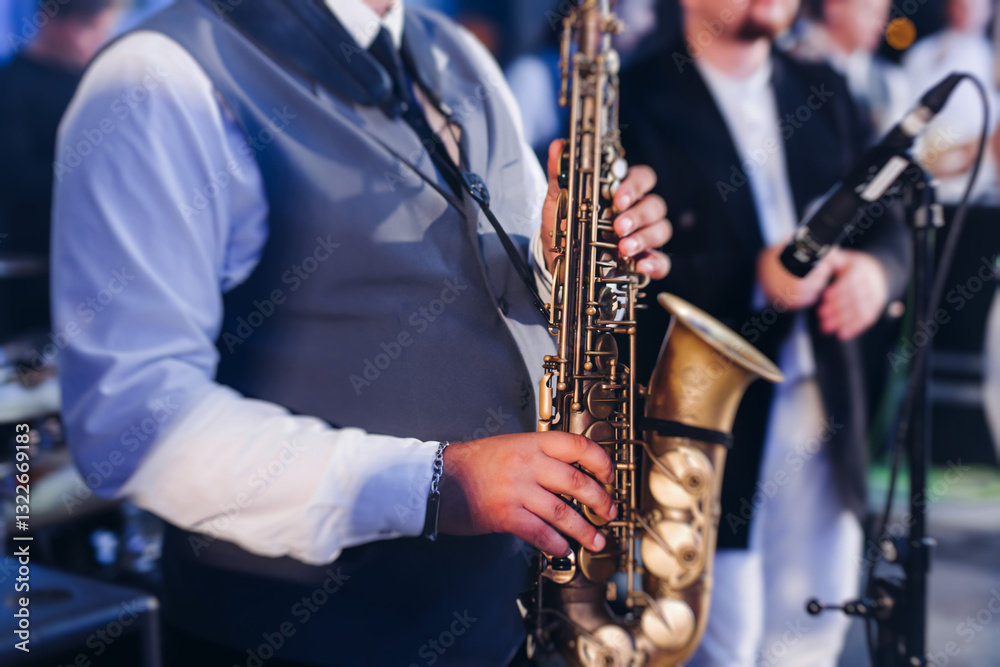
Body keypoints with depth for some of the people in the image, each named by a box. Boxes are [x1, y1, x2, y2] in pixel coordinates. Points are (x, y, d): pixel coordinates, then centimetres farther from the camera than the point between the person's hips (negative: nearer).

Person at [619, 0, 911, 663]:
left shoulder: (826, 92, 14)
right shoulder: (634, 100, -6)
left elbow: (887, 222, 13)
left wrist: (873, 266, -11)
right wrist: (754, 276, -26)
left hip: (824, 406, 6)